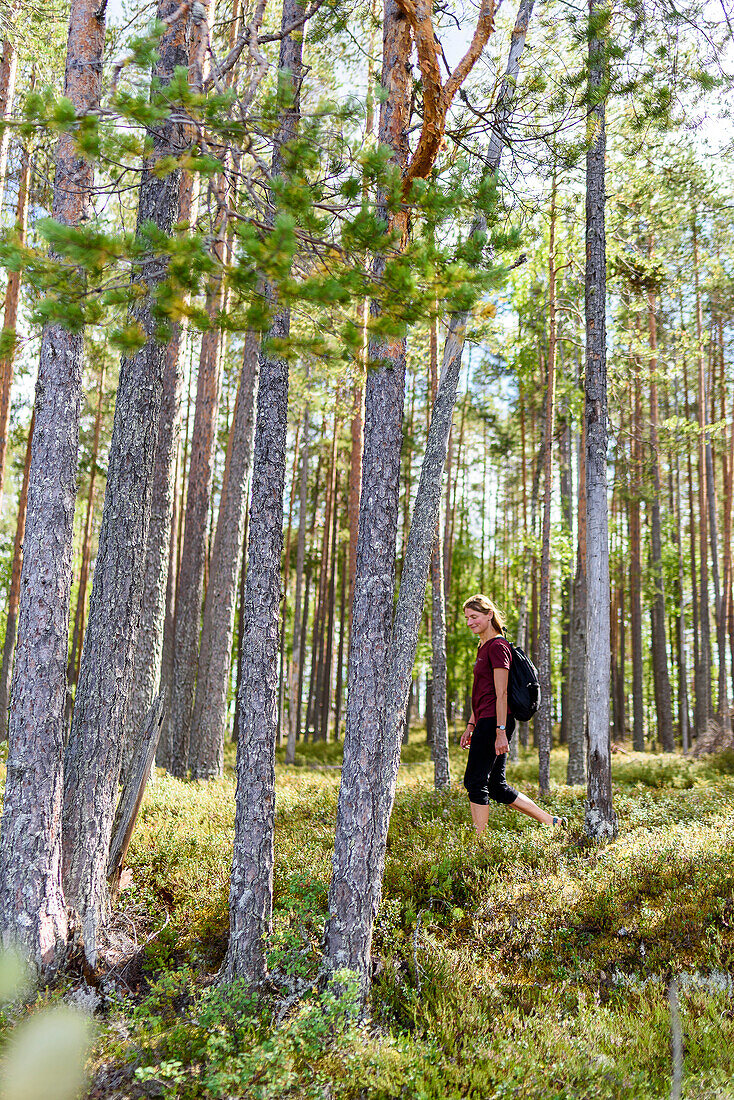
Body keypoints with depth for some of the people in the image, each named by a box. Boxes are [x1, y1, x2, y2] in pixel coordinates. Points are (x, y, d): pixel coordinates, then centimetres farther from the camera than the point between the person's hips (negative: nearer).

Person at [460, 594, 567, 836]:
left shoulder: (497, 646, -11)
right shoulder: (483, 647, 18)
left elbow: (501, 694, -17)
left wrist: (500, 732, -20)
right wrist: (471, 725, 22)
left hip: (494, 722, -10)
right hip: (486, 722, 10)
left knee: (475, 782, -5)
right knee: (496, 786, 11)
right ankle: (551, 822, 17)